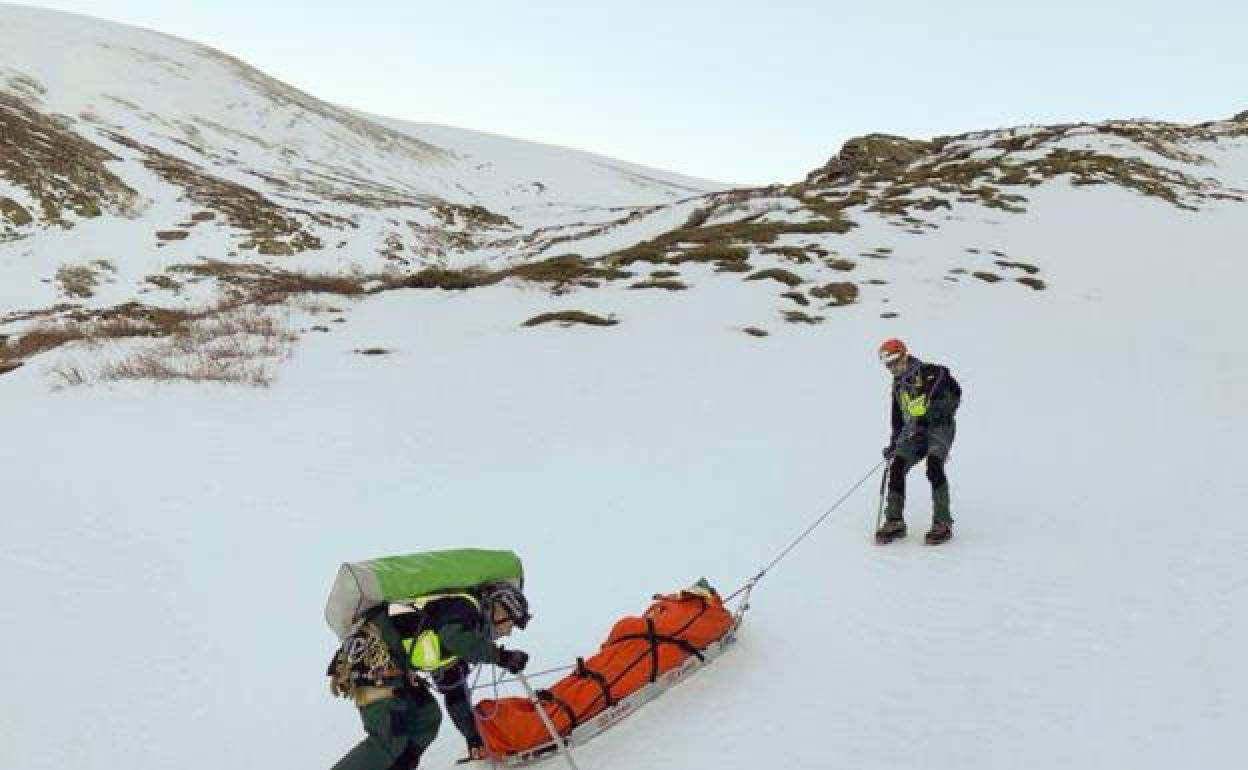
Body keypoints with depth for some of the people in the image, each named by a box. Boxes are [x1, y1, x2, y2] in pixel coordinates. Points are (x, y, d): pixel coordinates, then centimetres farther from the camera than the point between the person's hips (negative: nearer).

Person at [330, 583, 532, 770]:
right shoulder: (466, 606, -3)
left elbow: (455, 692, 30)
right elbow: (455, 638, -28)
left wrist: (473, 736, 30)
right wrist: (502, 656, -18)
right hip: (371, 658, -10)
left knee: (427, 719, 10)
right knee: (390, 739, -10)